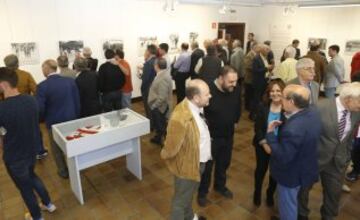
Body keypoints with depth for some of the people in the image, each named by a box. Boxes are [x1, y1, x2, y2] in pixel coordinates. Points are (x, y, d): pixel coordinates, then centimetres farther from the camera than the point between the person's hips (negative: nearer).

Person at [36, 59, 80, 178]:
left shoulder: (42, 86, -20)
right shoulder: (71, 81, -8)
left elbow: (40, 109, -18)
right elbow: (77, 101, -2)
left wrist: (42, 119, 4)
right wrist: (76, 116, 11)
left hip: (54, 122, -3)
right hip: (71, 119, 4)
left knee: (57, 148, 17)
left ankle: (63, 171, 30)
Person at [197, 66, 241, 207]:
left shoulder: (236, 89, -11)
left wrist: (235, 122, 12)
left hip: (228, 135, 5)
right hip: (210, 136, -5)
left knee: (224, 163, 23)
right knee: (207, 166, 11)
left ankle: (220, 186, 48)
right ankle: (202, 192, 34)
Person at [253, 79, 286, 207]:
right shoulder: (263, 106, -10)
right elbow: (257, 127, -9)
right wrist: (264, 144, -17)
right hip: (262, 145, 1)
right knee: (261, 169, 18)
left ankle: (270, 194, 46)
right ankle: (257, 192, 43)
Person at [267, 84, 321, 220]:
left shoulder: (293, 129, -40)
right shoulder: (312, 113, -11)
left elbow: (282, 158, -31)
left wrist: (270, 134, -25)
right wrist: (289, 117, -4)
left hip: (291, 174, -9)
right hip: (305, 168, 9)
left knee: (287, 205, 19)